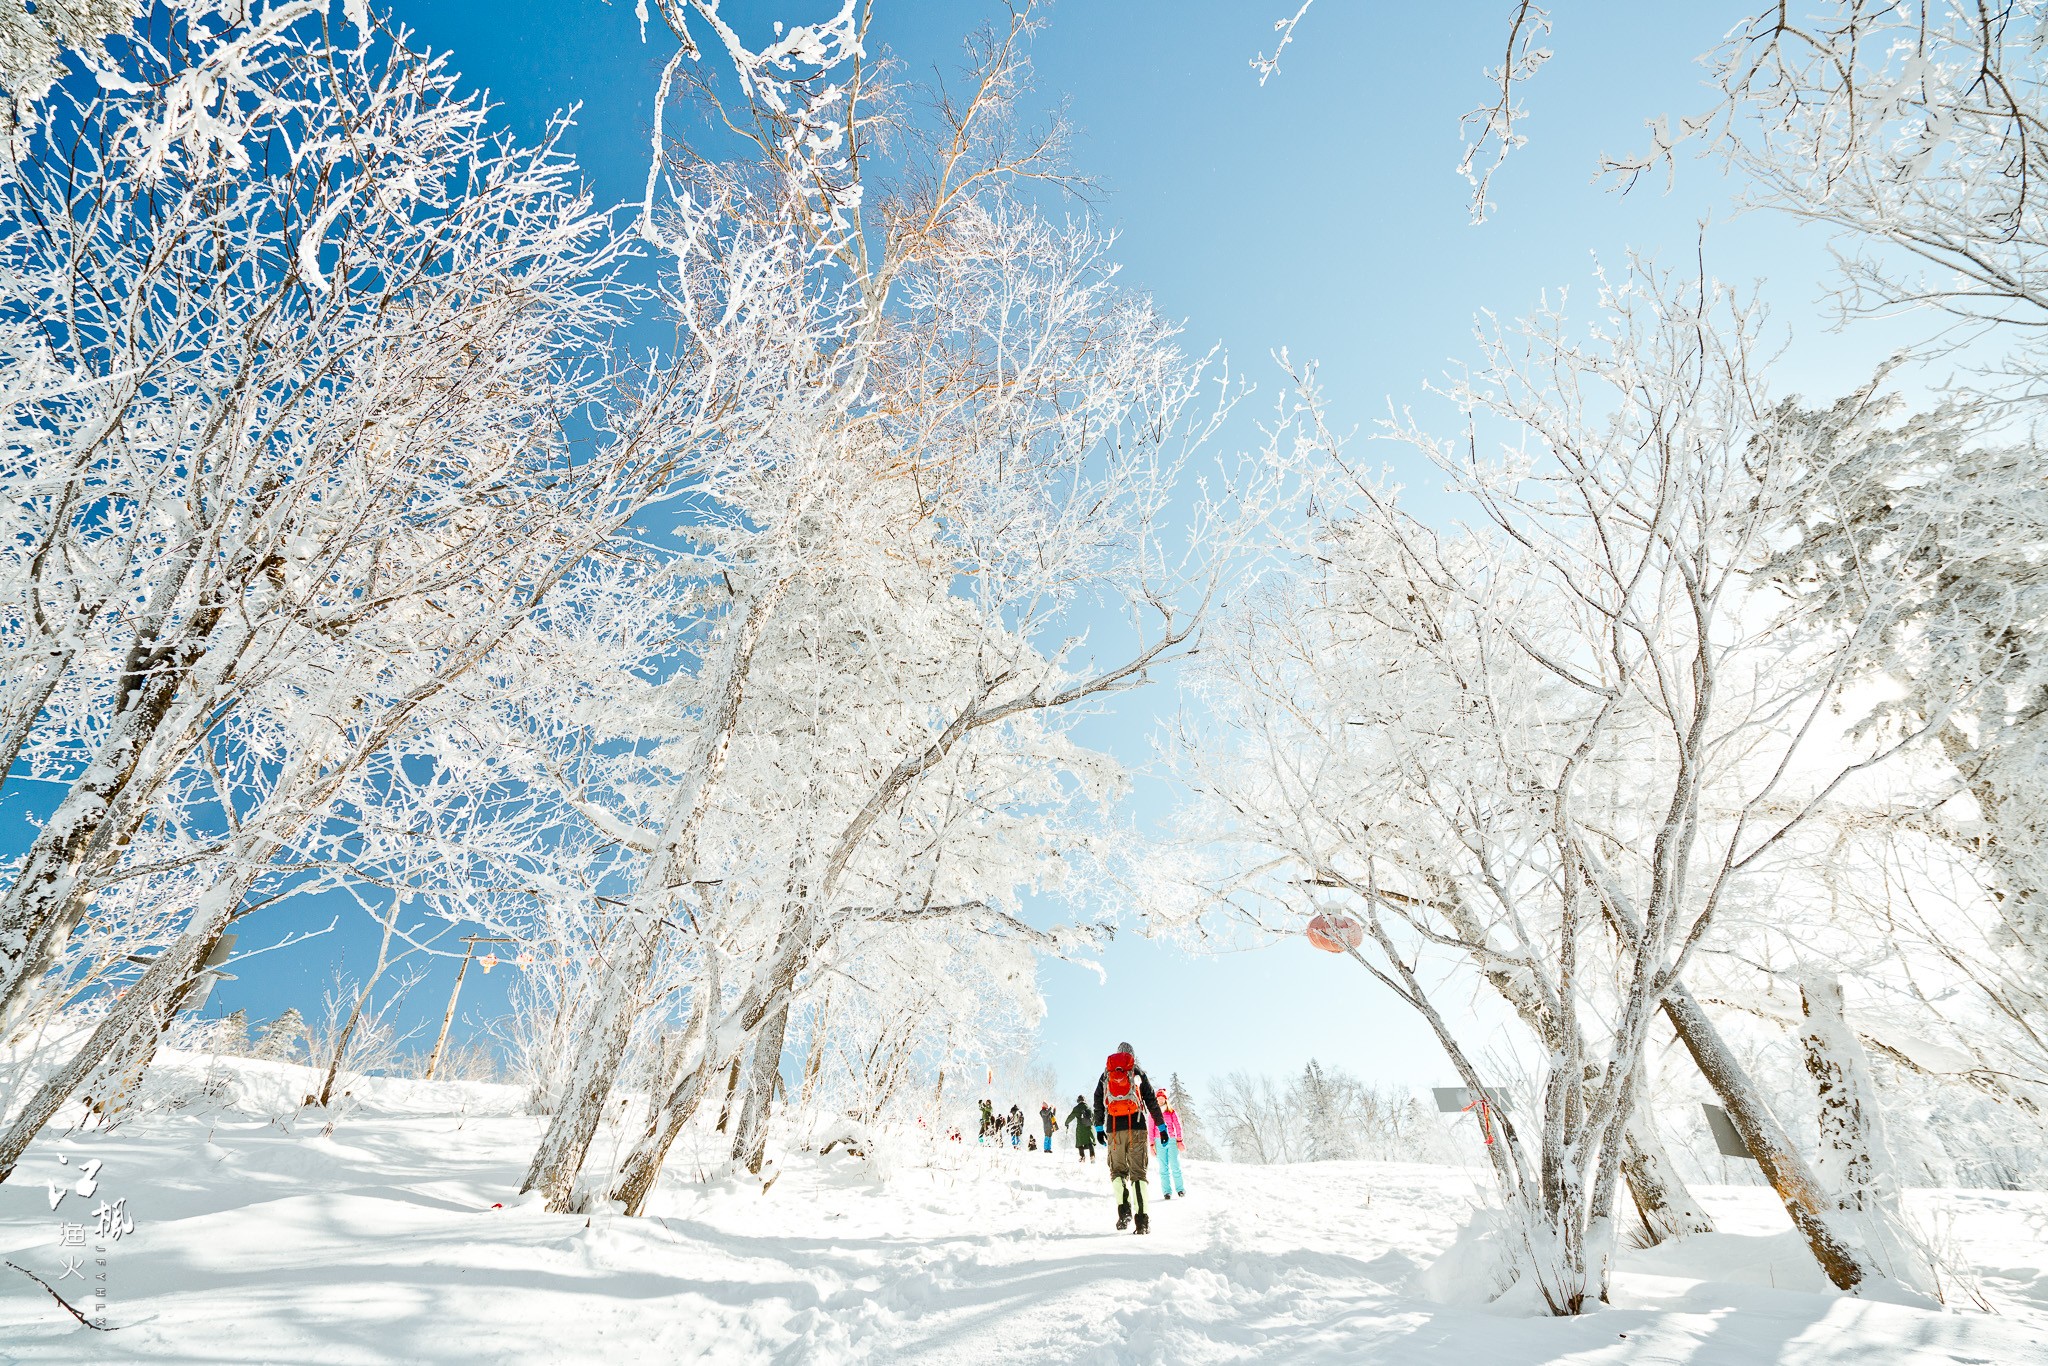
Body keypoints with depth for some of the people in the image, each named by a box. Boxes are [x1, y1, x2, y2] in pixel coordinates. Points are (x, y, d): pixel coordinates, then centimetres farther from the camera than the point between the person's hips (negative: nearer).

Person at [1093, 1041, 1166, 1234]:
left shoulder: (1107, 1073, 14)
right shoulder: (1139, 1073, 10)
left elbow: (1098, 1101, 10)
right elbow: (1152, 1101, 7)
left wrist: (1098, 1127, 14)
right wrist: (1161, 1125, 11)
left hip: (1114, 1129, 1)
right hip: (1137, 1127, -1)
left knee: (1118, 1170, 13)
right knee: (1138, 1172, 3)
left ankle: (1124, 1209, -12)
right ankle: (1142, 1221, -7)